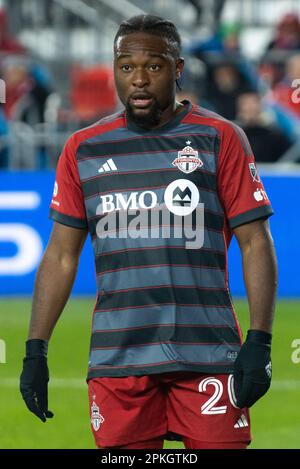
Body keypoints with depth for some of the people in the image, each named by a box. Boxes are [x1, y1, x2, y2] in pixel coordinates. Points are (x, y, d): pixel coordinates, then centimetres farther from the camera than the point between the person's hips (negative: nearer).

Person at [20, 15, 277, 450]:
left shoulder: (220, 139, 3)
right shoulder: (83, 149, 11)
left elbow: (255, 244, 1)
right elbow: (61, 256, 13)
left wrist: (259, 343, -8)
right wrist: (35, 350, 6)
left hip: (208, 356, -2)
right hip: (116, 359, 2)